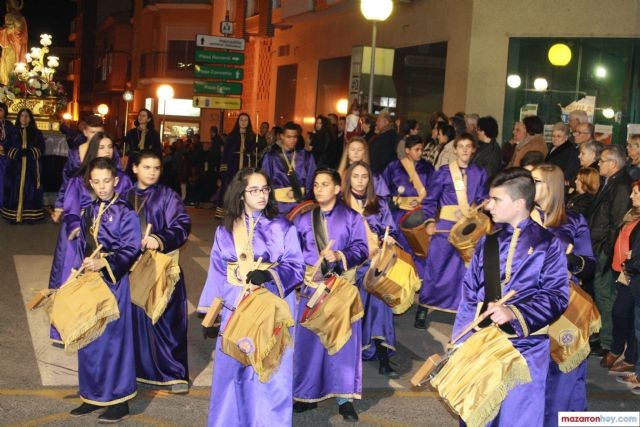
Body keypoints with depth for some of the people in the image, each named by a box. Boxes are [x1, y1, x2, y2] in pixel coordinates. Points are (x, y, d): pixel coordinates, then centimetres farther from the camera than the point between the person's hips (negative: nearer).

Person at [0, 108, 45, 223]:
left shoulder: (37, 133, 9)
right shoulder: (13, 132, 9)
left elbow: (41, 149, 2)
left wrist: (29, 152, -14)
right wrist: (17, 152, -13)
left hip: (31, 168, 0)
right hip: (16, 167, 0)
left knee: (30, 190, -3)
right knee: (15, 190, -3)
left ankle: (30, 215, 1)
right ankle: (14, 215, 0)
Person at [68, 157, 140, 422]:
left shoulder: (125, 213, -8)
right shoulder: (88, 212, 11)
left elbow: (130, 250, -13)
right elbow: (81, 248, 16)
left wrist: (105, 263, -22)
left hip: (114, 282, -6)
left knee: (114, 338, -3)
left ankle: (120, 400, 6)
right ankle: (93, 395, 23)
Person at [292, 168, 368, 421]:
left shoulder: (351, 218, 4)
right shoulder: (303, 220, 10)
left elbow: (361, 249, -4)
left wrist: (339, 256, -20)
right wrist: (303, 272, -15)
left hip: (343, 287, -2)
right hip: (312, 287, 2)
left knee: (344, 341, 0)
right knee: (309, 341, 3)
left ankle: (344, 398, 8)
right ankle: (307, 395, 15)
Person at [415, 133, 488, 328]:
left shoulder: (479, 173, 4)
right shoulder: (444, 172, -3)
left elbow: (481, 200, 10)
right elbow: (430, 199, -1)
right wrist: (430, 221, -14)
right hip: (446, 226, -2)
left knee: (466, 270, 7)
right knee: (434, 268, -1)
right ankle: (423, 309, 9)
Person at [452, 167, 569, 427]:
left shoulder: (547, 244, -5)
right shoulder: (488, 242, 9)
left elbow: (557, 295, -11)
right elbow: (470, 295, 9)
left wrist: (514, 313, -23)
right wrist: (459, 343, 4)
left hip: (525, 346, -4)